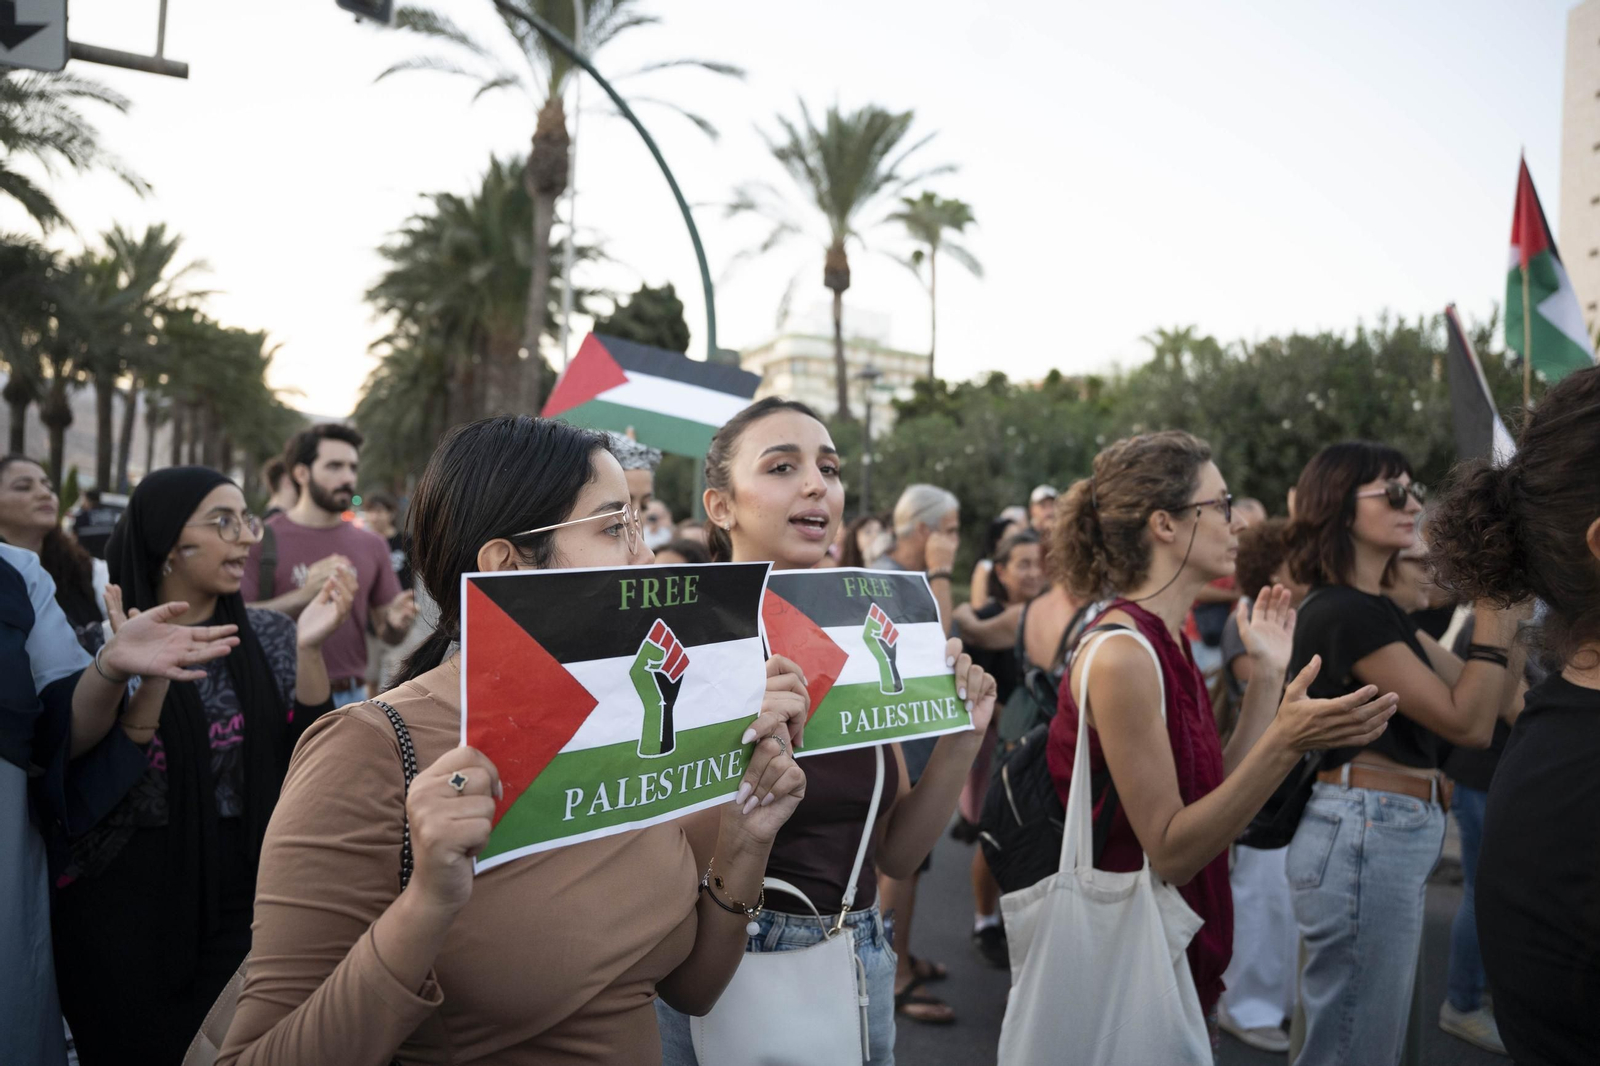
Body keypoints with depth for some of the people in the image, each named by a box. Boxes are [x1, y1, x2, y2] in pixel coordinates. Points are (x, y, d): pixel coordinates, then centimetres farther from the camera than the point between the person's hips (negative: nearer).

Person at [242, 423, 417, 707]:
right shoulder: (262, 540, -3)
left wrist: (395, 622, -10)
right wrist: (303, 595, -22)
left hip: (351, 696, 3)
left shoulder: (371, 545, 8)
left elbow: (388, 634, 12)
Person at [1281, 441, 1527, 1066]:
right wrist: (1496, 604, -14)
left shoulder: (1379, 610, 13)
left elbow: (1493, 702, 11)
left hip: (1393, 834, 10)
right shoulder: (1342, 612, -17)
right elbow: (1469, 723, -17)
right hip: (1364, 833, -10)